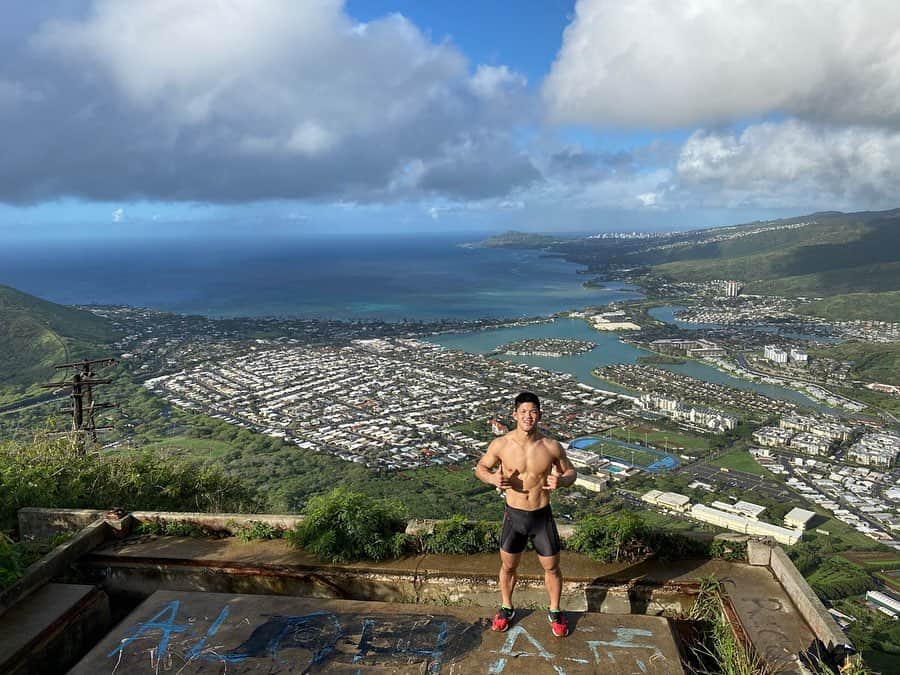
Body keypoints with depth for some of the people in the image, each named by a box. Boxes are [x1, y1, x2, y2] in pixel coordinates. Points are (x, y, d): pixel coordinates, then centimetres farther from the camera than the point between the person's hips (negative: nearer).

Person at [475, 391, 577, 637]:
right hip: (514, 515, 0)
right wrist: (492, 478, -21)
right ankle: (506, 608, 44)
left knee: (552, 567, 15)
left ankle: (555, 612, 41)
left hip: (542, 516, 0)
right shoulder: (501, 444, -14)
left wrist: (561, 481, -21)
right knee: (508, 566, 18)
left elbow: (571, 472, 2)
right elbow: (480, 467, 1)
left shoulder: (551, 446, -13)